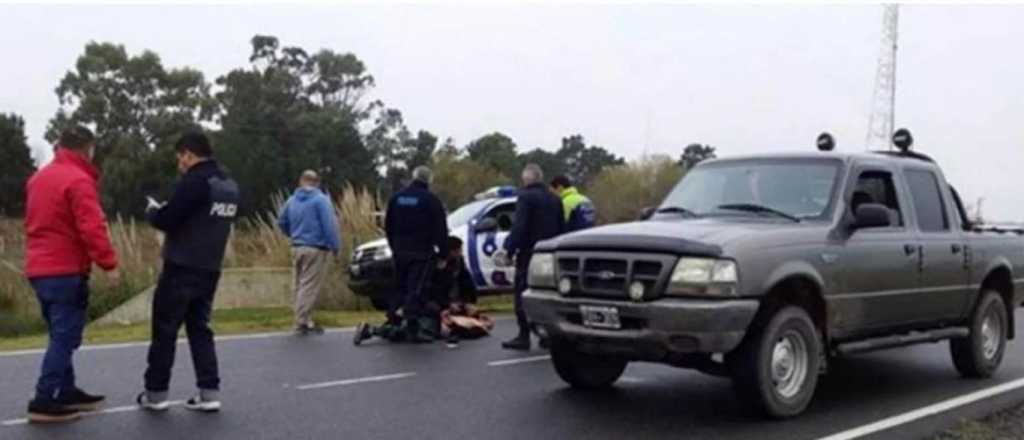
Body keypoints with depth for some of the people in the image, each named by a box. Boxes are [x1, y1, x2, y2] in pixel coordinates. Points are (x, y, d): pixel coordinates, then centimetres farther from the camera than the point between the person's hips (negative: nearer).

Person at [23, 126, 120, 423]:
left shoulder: (39, 178, 16)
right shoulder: (79, 180, -14)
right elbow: (92, 228, -21)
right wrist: (109, 263, -17)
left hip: (39, 268, 9)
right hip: (66, 270, -9)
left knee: (61, 335, 16)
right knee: (65, 337, -5)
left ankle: (66, 391, 22)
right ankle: (44, 401, -7)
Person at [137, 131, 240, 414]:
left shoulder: (194, 182, -16)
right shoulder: (230, 186, 11)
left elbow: (167, 220, -19)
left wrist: (152, 211, 4)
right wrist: (165, 211, 15)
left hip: (181, 269, -7)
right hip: (210, 270, 8)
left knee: (165, 330, 5)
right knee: (200, 328, 13)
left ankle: (156, 393, 13)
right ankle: (209, 393, 8)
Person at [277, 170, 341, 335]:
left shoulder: (292, 200, 11)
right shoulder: (321, 199, -9)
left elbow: (282, 222, 21)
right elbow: (329, 225, -16)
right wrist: (335, 246, -11)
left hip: (297, 248, 7)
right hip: (315, 249, -6)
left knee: (301, 285, 15)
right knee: (310, 286, -5)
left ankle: (304, 320, 19)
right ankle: (302, 322, -6)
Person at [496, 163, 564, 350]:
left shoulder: (526, 197, -11)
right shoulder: (554, 199, 13)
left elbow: (519, 228, -19)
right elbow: (561, 228, 16)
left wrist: (508, 250, -16)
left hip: (529, 253, -7)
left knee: (523, 295, -2)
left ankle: (524, 336, -3)